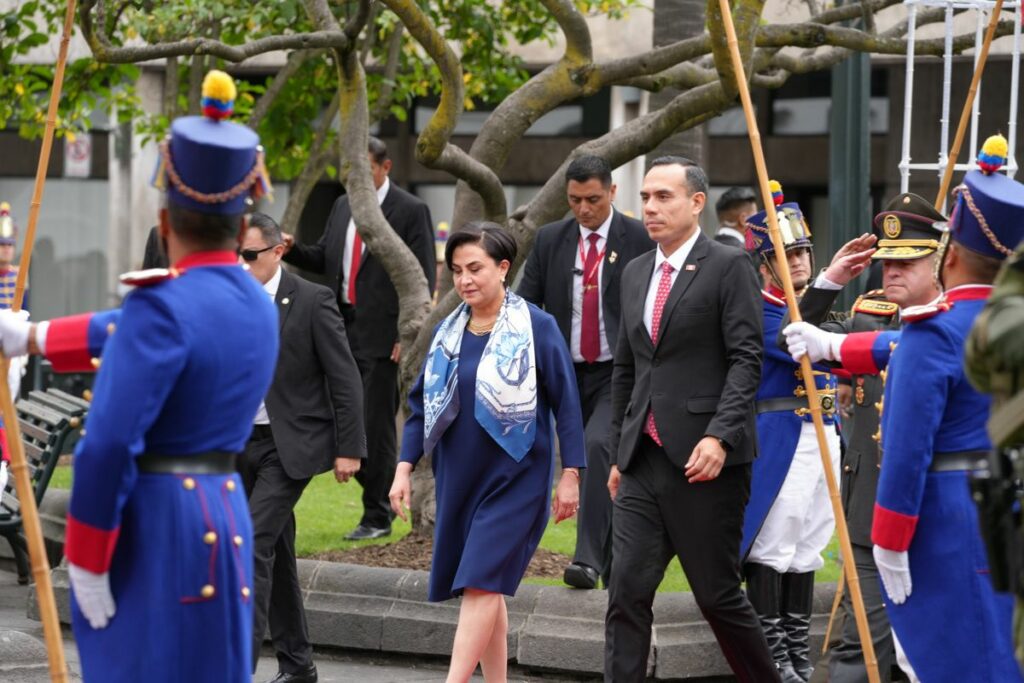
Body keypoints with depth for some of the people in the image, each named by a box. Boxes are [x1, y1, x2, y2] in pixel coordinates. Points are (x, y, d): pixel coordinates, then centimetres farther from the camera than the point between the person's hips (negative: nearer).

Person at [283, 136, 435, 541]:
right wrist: (293, 251, -1)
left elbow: (422, 279, -8)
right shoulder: (343, 207, 14)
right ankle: (381, 492, 25)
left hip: (380, 335, -7)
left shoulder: (410, 211, -6)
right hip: (342, 329, 7)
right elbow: (325, 259, 19)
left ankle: (378, 517, 5)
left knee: (376, 425, -3)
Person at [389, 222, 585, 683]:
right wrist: (404, 469, 3)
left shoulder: (536, 328, -8)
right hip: (459, 478, 5)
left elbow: (565, 402, -6)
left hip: (514, 477, -5)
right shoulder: (448, 332, 7)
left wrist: (570, 474, -9)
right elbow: (422, 404, 11)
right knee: (484, 590, 9)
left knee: (481, 583, -13)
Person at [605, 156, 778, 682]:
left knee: (717, 594, 1)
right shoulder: (636, 273, 16)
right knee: (627, 590, -2)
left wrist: (720, 436, -21)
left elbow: (746, 359, -11)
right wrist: (619, 453, 19)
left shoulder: (728, 267, -4)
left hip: (704, 459, -6)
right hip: (644, 462, 6)